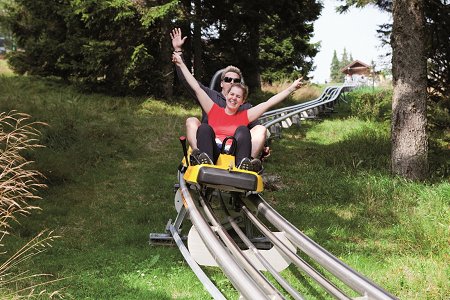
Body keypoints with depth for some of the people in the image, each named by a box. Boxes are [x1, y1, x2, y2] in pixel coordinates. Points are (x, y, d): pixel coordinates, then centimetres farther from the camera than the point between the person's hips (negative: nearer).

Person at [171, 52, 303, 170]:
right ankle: (206, 162, -52)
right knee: (204, 128, -23)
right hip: (213, 153, 0)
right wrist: (181, 64, 21)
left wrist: (291, 88, 15)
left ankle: (243, 165, -49)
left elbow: (269, 102, 19)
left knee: (242, 130, -22)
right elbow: (196, 88, 22)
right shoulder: (214, 110, 23)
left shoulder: (244, 116, 23)